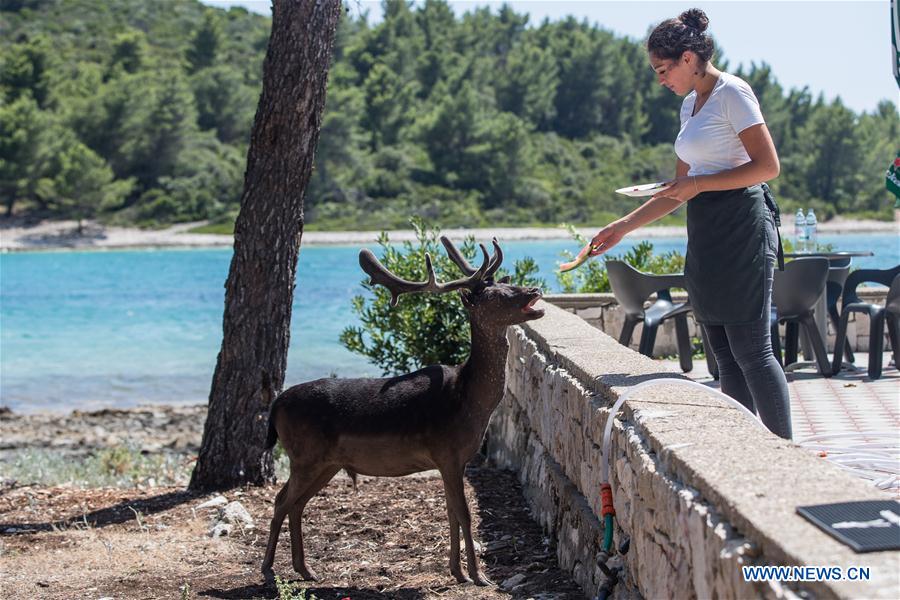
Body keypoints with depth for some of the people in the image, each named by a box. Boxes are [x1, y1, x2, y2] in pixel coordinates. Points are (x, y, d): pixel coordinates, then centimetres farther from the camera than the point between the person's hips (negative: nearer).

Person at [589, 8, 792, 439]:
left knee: (750, 349, -11)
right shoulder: (690, 105, 19)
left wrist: (698, 184, -12)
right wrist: (623, 227, 20)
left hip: (741, 228, -9)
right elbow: (678, 190, 24)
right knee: (725, 355, 5)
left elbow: (768, 165, -14)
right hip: (706, 236, 9)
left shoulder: (732, 93, -7)